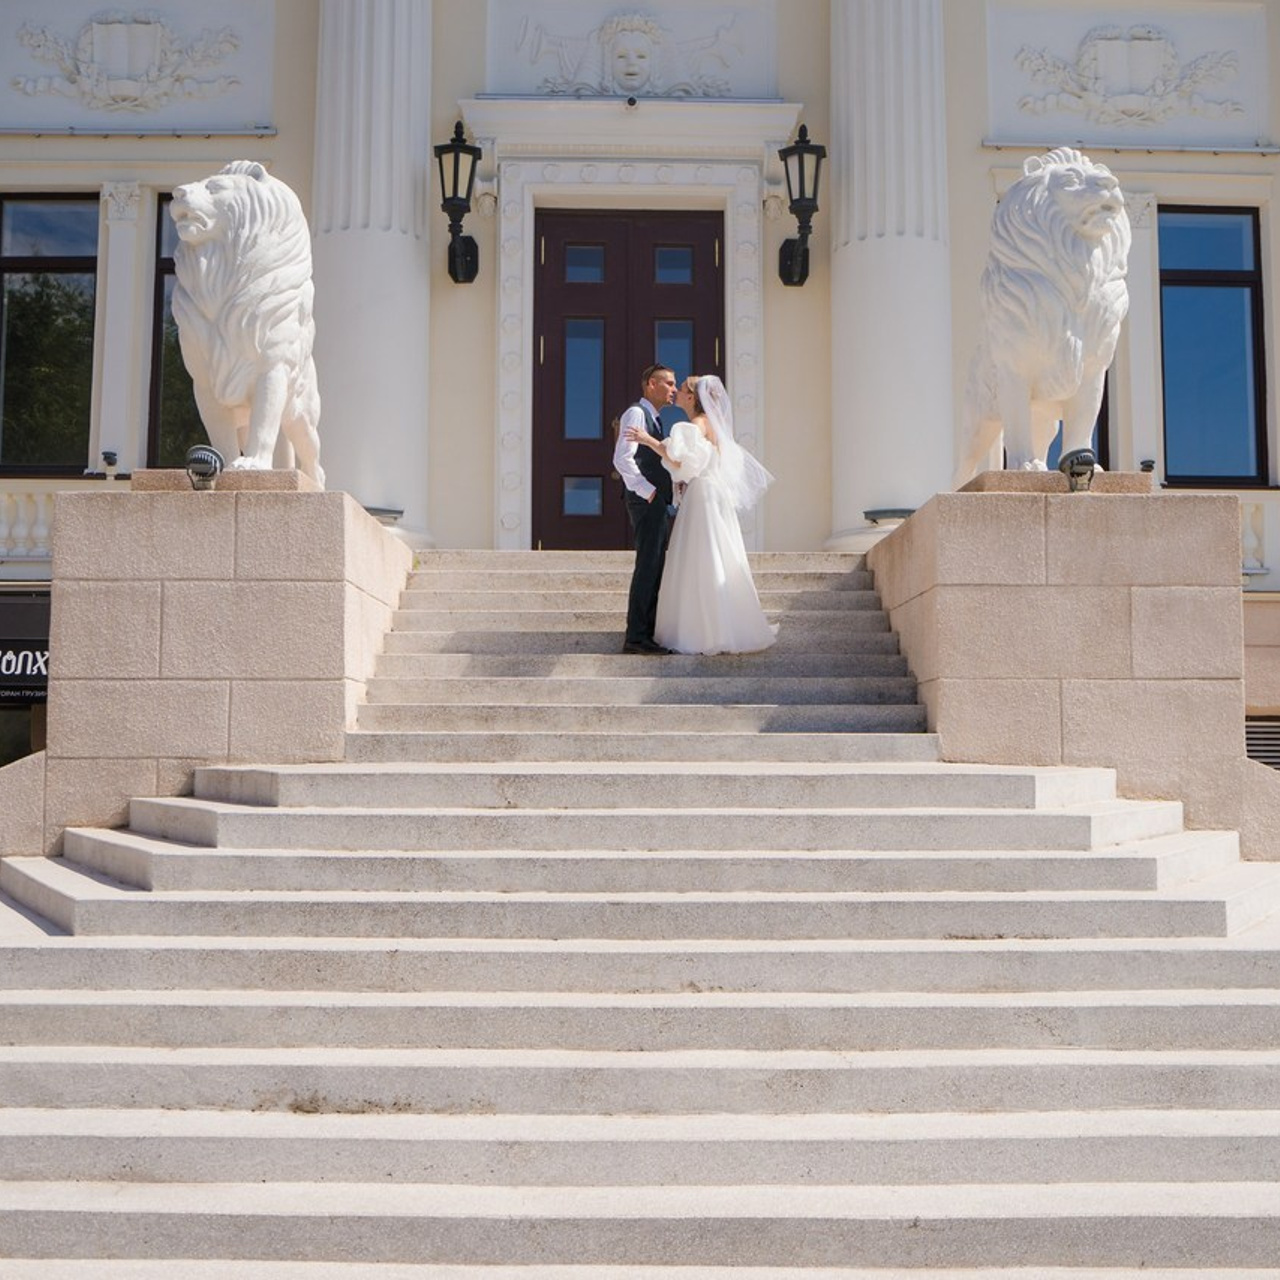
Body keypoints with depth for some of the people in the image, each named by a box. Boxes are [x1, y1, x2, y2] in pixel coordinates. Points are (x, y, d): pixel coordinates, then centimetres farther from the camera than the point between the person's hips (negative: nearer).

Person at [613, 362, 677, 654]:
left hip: (657, 503, 10)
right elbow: (622, 459, -21)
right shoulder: (636, 413, -9)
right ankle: (636, 637, -9)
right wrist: (649, 491, -20)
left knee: (658, 568, 12)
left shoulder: (653, 418, 22)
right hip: (646, 502, -10)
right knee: (648, 567, -11)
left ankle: (648, 633, 18)